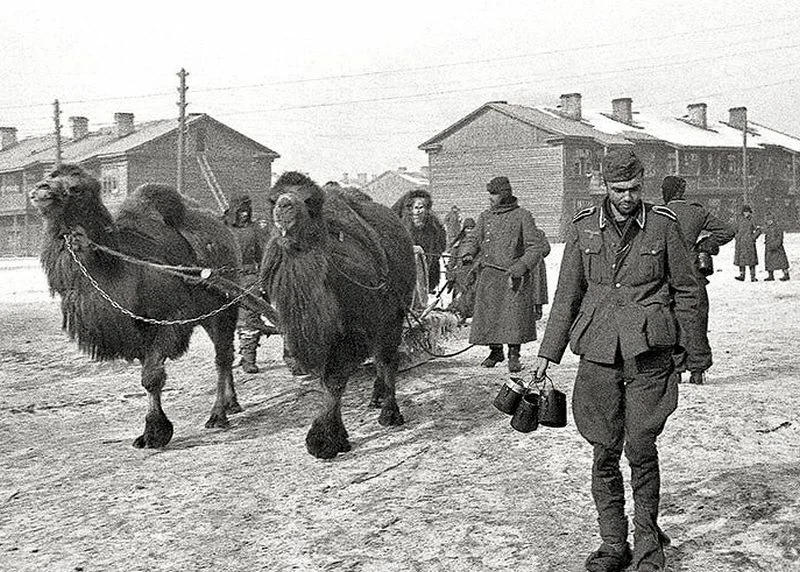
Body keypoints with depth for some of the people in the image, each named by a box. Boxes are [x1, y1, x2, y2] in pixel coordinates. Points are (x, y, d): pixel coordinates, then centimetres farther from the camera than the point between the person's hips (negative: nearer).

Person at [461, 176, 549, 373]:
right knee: (488, 313, 6)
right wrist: (469, 254, -5)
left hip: (513, 276, -4)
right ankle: (495, 351, 22)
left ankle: (514, 355, 4)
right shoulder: (485, 216, 12)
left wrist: (521, 266, -17)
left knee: (514, 315, -8)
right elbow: (474, 239, 18)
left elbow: (538, 246, -5)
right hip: (488, 274, 5)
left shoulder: (522, 216, -3)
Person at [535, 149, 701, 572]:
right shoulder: (583, 228, 5)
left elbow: (687, 291, 10)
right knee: (604, 451, 5)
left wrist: (675, 339, 2)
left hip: (648, 354, -2)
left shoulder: (663, 226, 2)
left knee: (641, 449, -4)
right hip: (598, 351, 2)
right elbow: (567, 294, 11)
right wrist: (548, 352, 8)